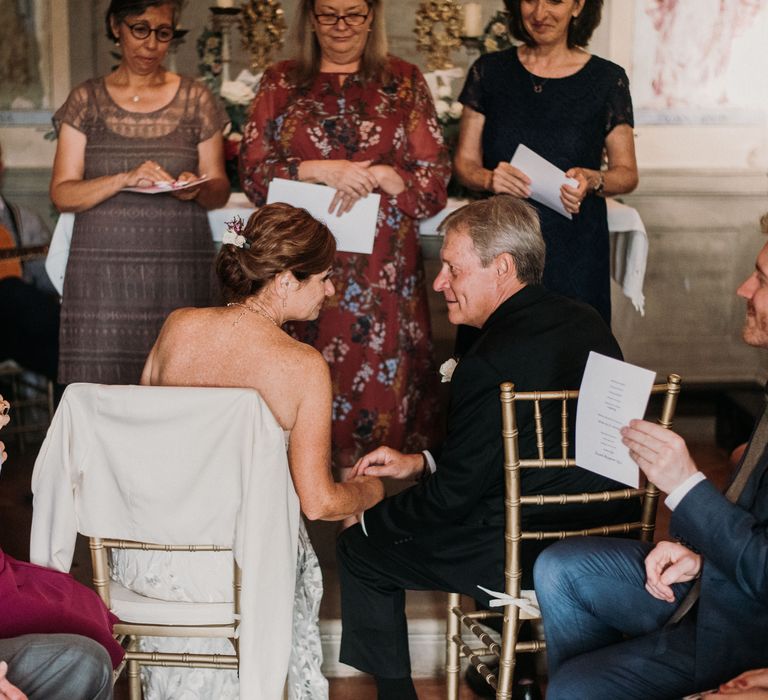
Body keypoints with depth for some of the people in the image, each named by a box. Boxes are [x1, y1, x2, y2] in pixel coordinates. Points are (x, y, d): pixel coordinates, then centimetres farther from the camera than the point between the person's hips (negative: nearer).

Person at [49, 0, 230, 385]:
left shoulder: (196, 99, 10)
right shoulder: (87, 100, 8)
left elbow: (220, 189, 10)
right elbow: (62, 194, 0)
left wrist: (198, 189, -12)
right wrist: (124, 179, -16)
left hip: (180, 268, 0)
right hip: (102, 269, 0)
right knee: (101, 385, -5)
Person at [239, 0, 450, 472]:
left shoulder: (404, 82, 8)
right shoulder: (280, 83, 11)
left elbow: (436, 181, 4)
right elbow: (253, 172, 3)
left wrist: (377, 176, -14)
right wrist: (321, 171, -12)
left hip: (384, 273, 0)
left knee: (384, 392, -1)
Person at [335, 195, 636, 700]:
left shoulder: (492, 365, -24)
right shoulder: (587, 324, 3)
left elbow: (451, 496, -16)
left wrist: (367, 514, 1)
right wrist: (419, 464, 14)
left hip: (526, 555, -9)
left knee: (359, 550, 8)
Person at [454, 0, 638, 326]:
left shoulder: (607, 79, 2)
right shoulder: (490, 70, 5)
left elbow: (627, 173, 7)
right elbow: (464, 162, 7)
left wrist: (593, 180, -14)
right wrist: (490, 179, -15)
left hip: (575, 252, -1)